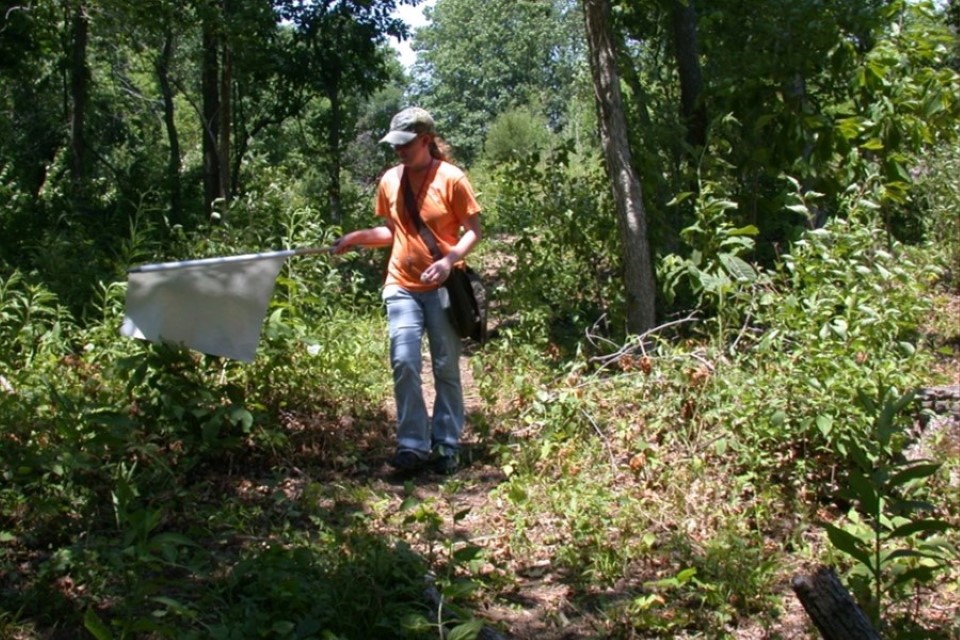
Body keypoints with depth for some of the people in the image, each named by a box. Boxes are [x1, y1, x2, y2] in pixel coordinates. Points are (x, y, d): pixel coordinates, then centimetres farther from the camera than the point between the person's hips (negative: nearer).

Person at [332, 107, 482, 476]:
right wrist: (358, 237, 1)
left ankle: (447, 446, 15)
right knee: (404, 364, -8)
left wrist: (449, 260, -22)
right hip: (402, 287, 3)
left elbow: (473, 230, -6)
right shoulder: (390, 180, 6)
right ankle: (413, 445, -1)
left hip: (443, 287, -3)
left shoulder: (451, 178, -8)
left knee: (447, 368, 5)